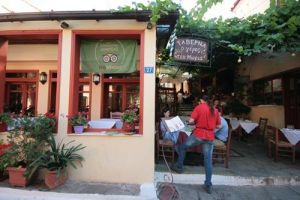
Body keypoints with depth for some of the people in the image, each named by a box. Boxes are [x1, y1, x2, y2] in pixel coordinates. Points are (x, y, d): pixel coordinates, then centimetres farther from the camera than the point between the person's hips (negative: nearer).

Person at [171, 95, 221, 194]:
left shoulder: (199, 107, -3)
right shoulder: (215, 110, 10)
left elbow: (191, 120, -12)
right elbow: (218, 126, 12)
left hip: (198, 135, -4)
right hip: (210, 137, 5)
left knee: (182, 147, 18)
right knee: (208, 160, 9)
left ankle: (179, 167, 28)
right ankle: (208, 185, 13)